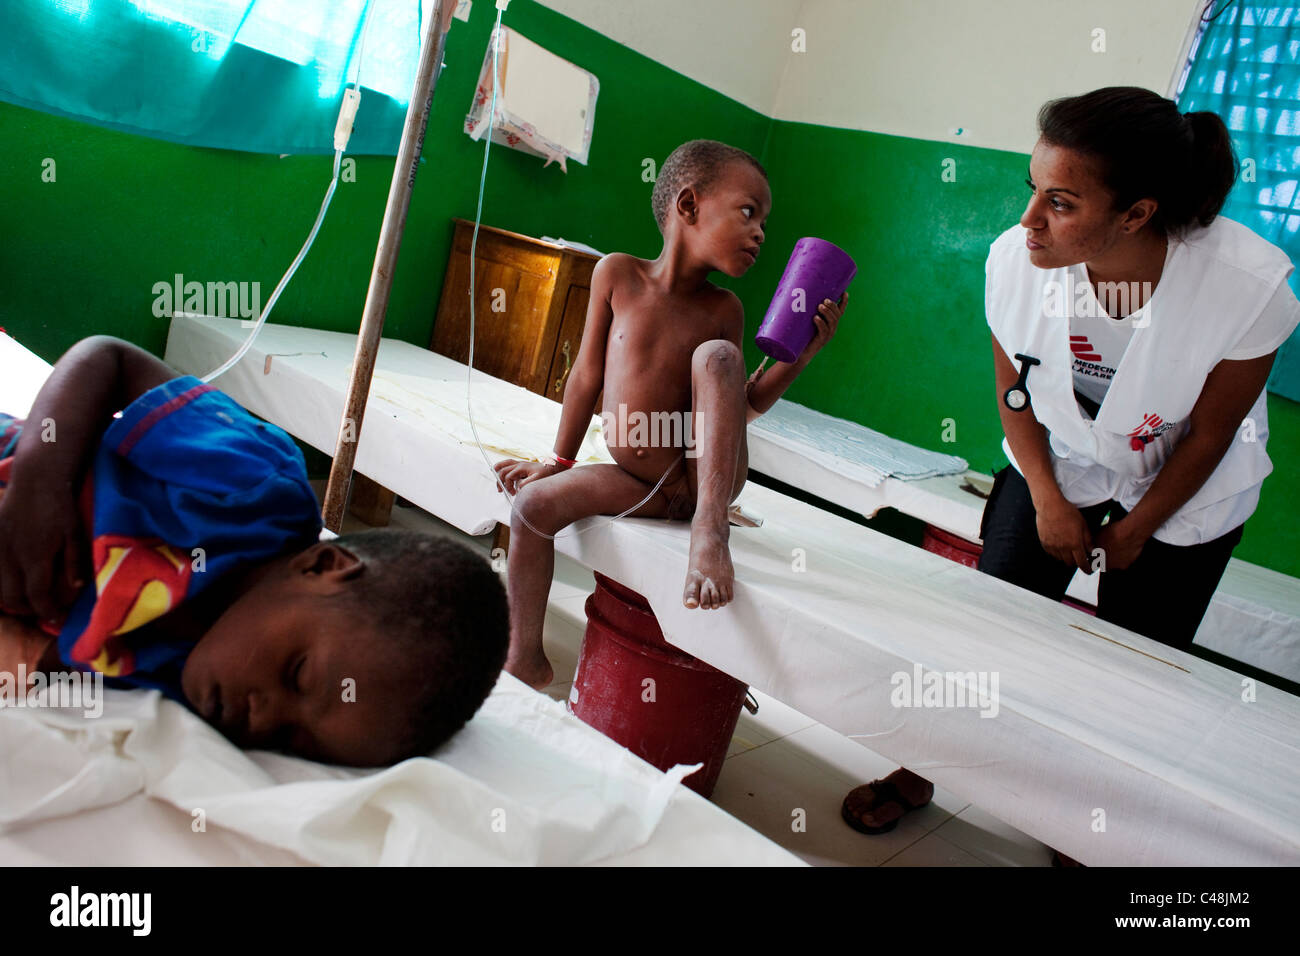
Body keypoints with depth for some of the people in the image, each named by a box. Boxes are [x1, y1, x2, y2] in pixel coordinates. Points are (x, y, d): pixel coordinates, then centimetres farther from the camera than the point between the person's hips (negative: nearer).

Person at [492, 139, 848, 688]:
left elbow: (740, 407, 3)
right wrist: (559, 459, 8)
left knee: (715, 354, -24)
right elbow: (589, 373, 2)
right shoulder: (617, 273, -5)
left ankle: (710, 525, -27)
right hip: (642, 486, 2)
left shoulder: (723, 310, -3)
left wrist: (799, 355, -10)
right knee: (533, 504, -15)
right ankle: (526, 659, 2)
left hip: (705, 476, -1)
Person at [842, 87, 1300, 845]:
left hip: (1183, 500, -1)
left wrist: (1136, 529, -5)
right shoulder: (1015, 258, -27)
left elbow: (1210, 433, -15)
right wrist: (1048, 502, -5)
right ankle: (919, 771, 26)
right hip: (1058, 469, 1)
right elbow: (1013, 389, -8)